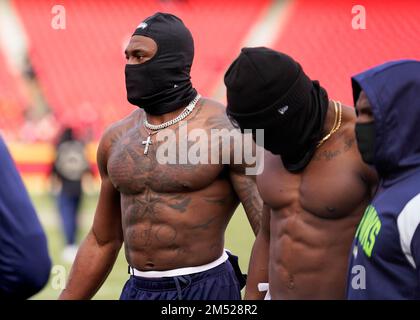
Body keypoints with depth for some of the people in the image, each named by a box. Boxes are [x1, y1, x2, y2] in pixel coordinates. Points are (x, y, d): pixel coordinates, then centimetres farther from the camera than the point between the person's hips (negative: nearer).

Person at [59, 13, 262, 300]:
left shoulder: (226, 130, -9)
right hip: (138, 290, 5)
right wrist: (67, 301, 17)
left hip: (206, 292, -5)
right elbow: (102, 241, 18)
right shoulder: (117, 139, 8)